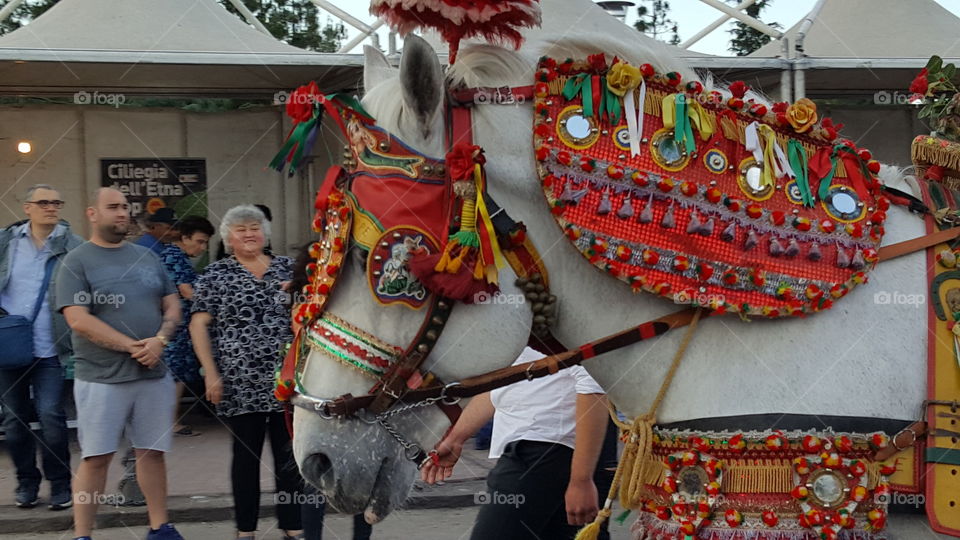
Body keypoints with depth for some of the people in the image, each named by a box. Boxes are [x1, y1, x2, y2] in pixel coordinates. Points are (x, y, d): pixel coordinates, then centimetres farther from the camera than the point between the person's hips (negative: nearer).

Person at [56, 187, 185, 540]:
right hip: (101, 378, -4)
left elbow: (172, 305, 12)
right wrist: (131, 346, -15)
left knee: (152, 452, 10)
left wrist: (160, 340, -8)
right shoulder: (76, 263, -3)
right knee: (96, 458, -1)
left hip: (154, 374, 5)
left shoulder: (147, 257, 13)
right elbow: (78, 320, -13)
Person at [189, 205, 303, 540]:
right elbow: (198, 325, -1)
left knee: (290, 454, 5)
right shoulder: (216, 274, 3)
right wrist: (211, 373, -9)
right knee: (246, 454, 6)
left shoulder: (288, 268, 11)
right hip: (241, 384, -2)